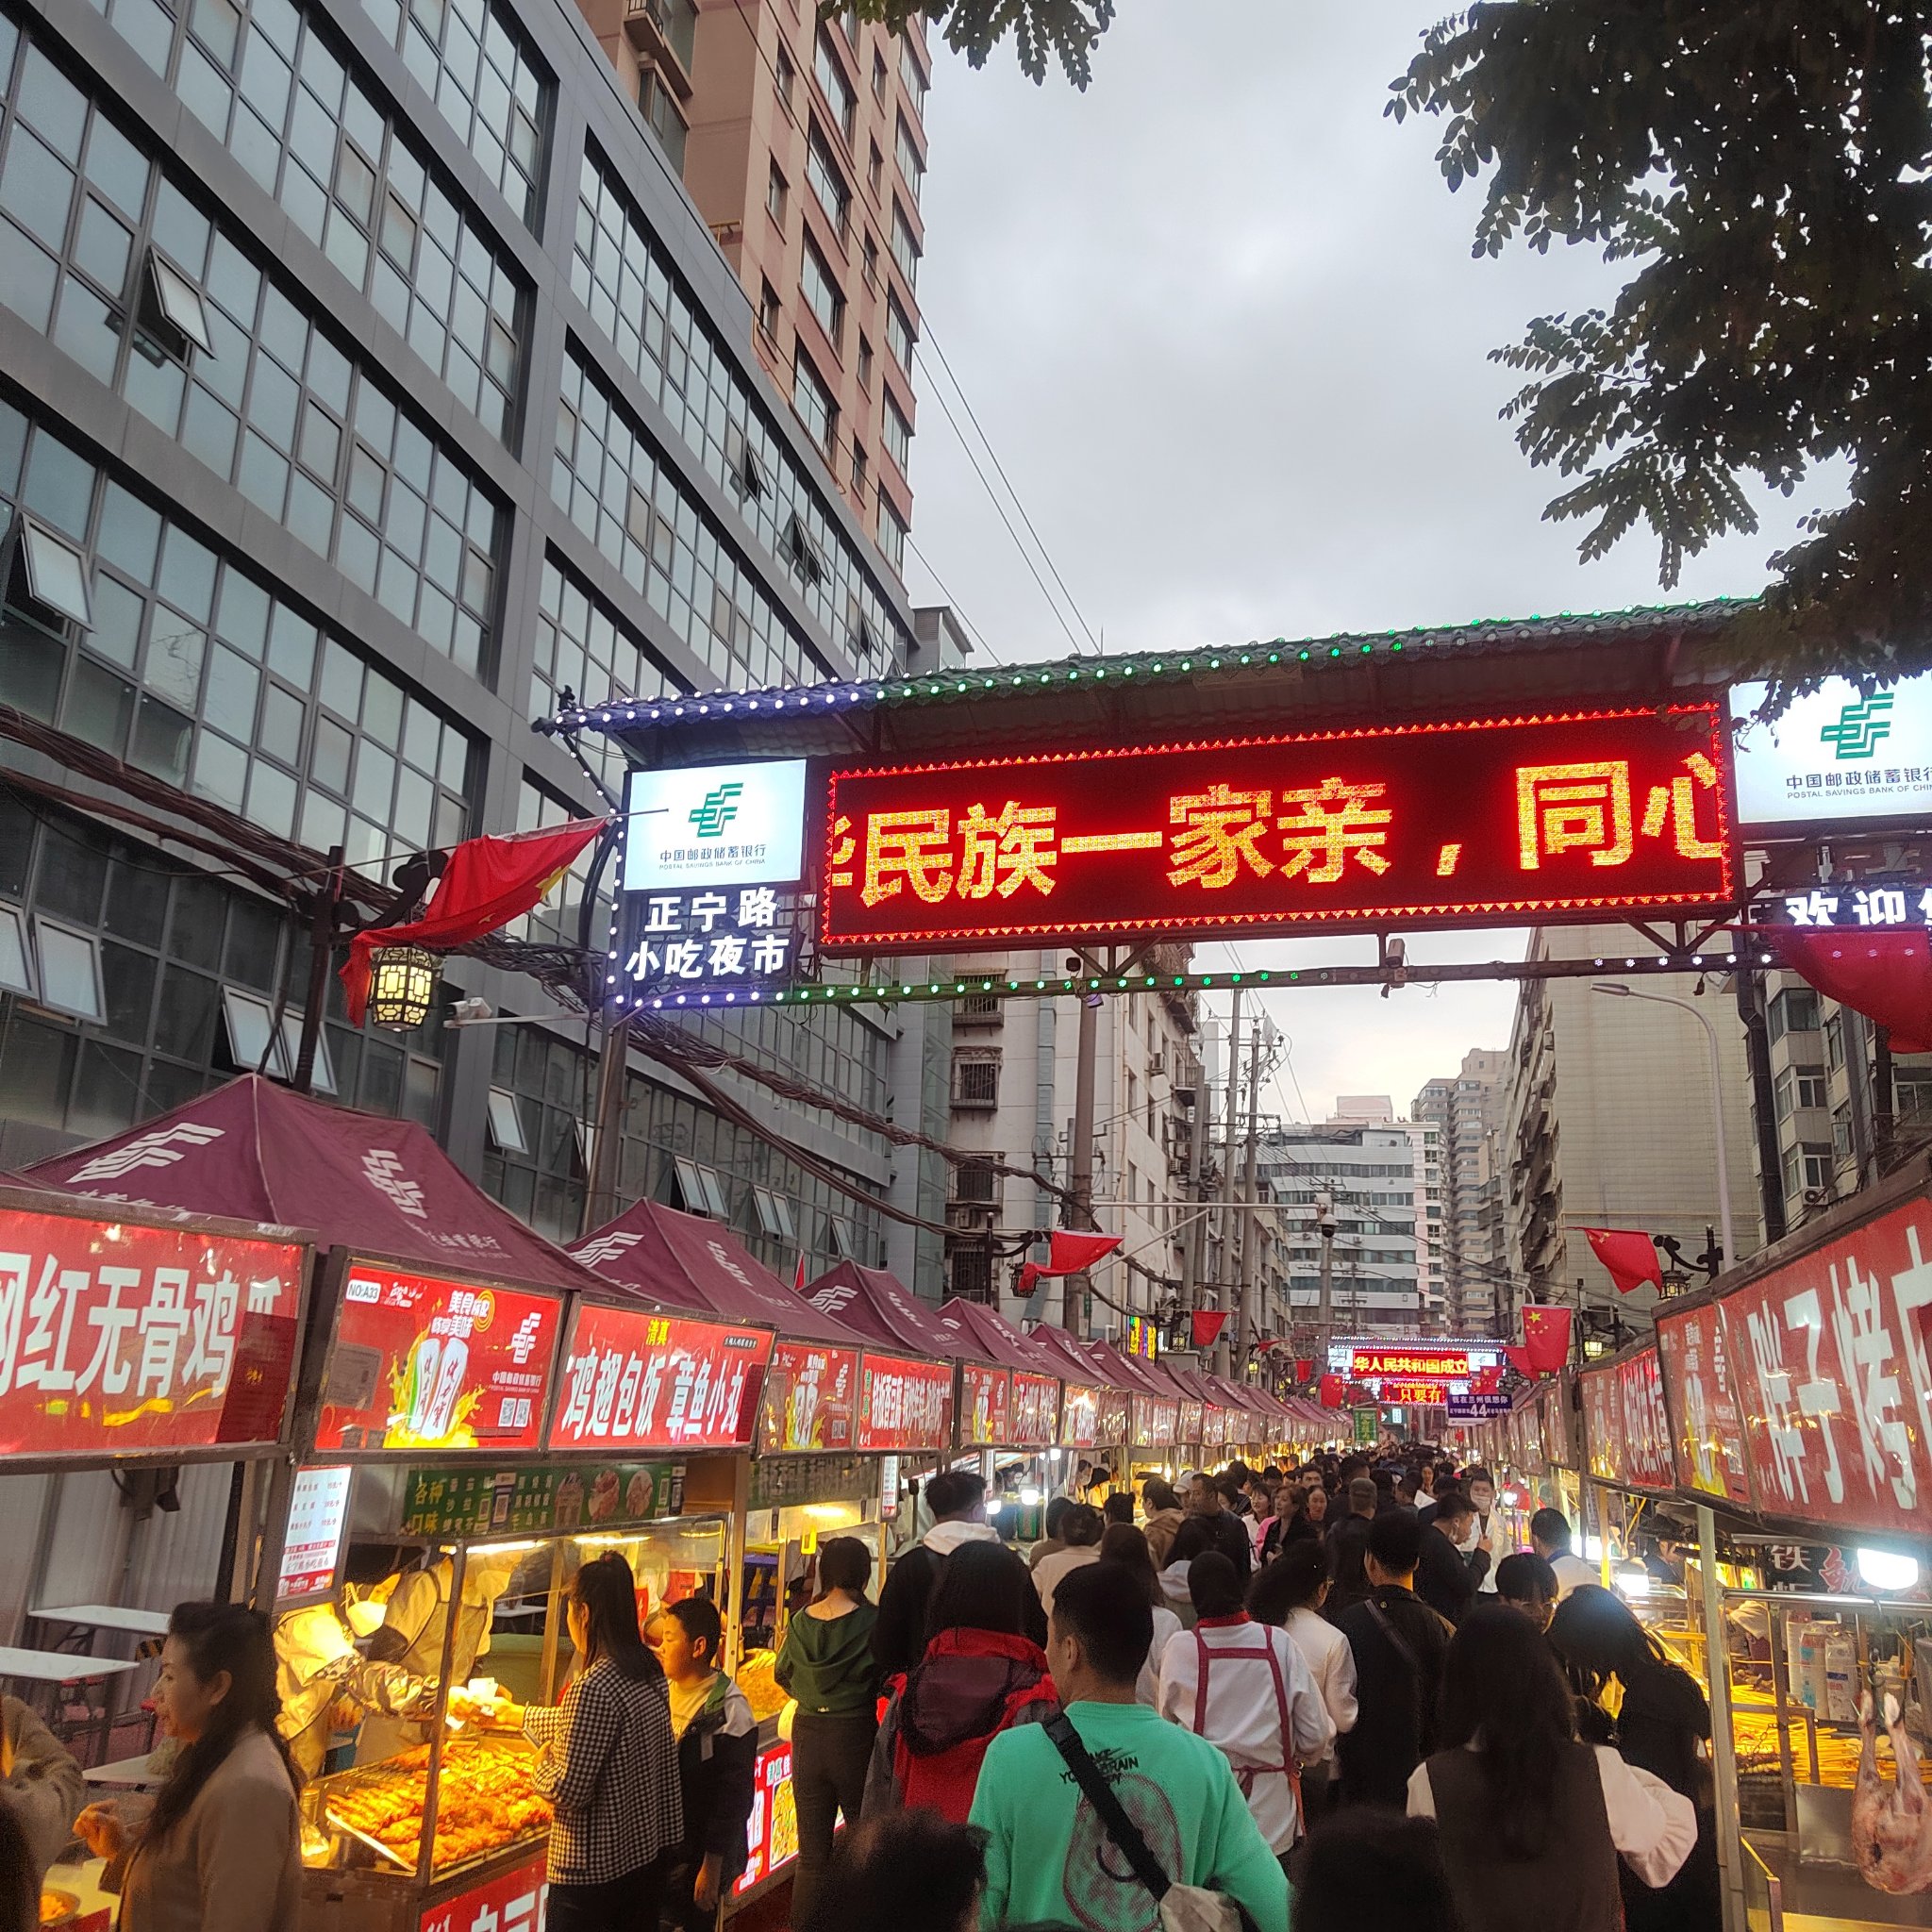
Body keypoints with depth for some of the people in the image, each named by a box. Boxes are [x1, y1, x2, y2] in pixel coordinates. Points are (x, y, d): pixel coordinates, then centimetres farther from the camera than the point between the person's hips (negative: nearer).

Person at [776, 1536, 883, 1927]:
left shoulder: (800, 1622, -2)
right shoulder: (871, 1621, -16)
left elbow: (782, 1675, 12)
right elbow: (886, 1678, -9)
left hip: (807, 1735, 4)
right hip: (855, 1736, -4)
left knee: (811, 1857, 11)